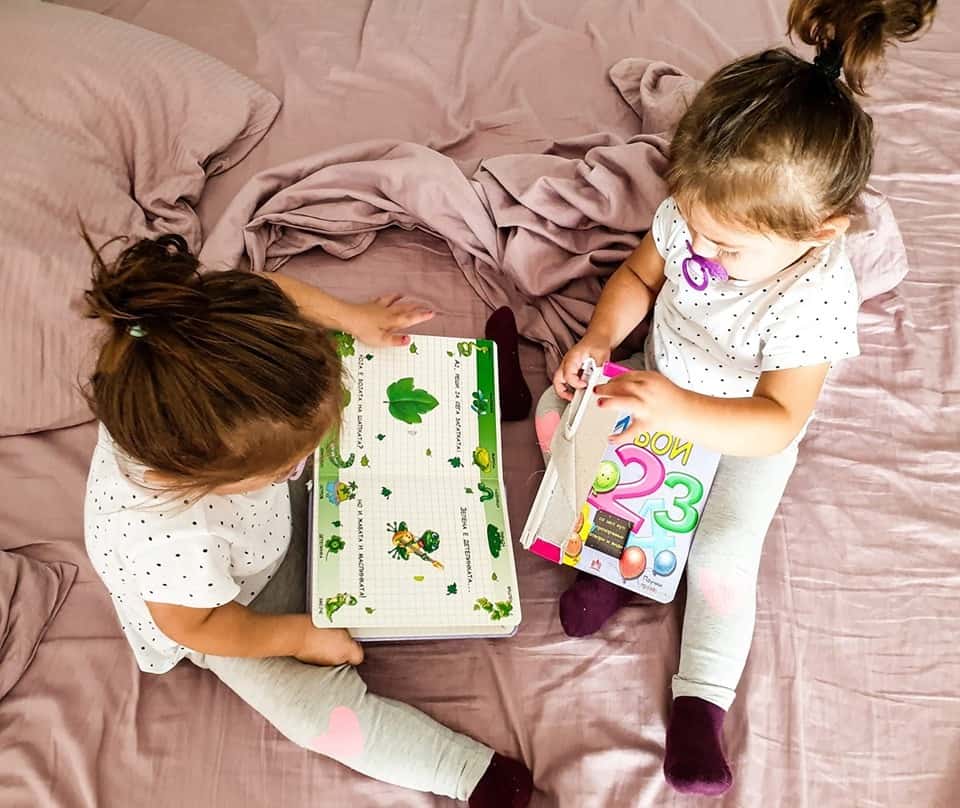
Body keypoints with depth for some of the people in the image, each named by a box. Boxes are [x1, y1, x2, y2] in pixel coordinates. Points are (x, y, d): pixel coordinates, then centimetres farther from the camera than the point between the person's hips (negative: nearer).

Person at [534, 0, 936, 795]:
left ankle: (702, 698, 8)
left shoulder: (815, 296, -37)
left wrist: (678, 412, -53)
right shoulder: (695, 214, -24)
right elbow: (640, 275, -4)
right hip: (663, 389, 5)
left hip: (746, 436, -5)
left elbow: (777, 423, -37)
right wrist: (601, 337, -23)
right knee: (556, 411, -5)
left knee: (722, 557, -14)